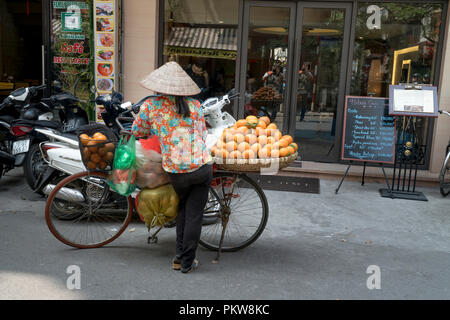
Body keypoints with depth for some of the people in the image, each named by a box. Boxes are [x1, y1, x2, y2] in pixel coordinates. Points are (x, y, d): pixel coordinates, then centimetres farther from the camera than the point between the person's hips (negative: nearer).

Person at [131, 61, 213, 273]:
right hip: (202, 167, 0)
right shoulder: (194, 105, 6)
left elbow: (137, 132, 15)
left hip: (175, 171, 0)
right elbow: (203, 134, 12)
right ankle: (187, 262, 18)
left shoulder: (150, 106, 1)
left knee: (182, 210, 25)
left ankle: (180, 256, 27)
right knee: (194, 215, 9)